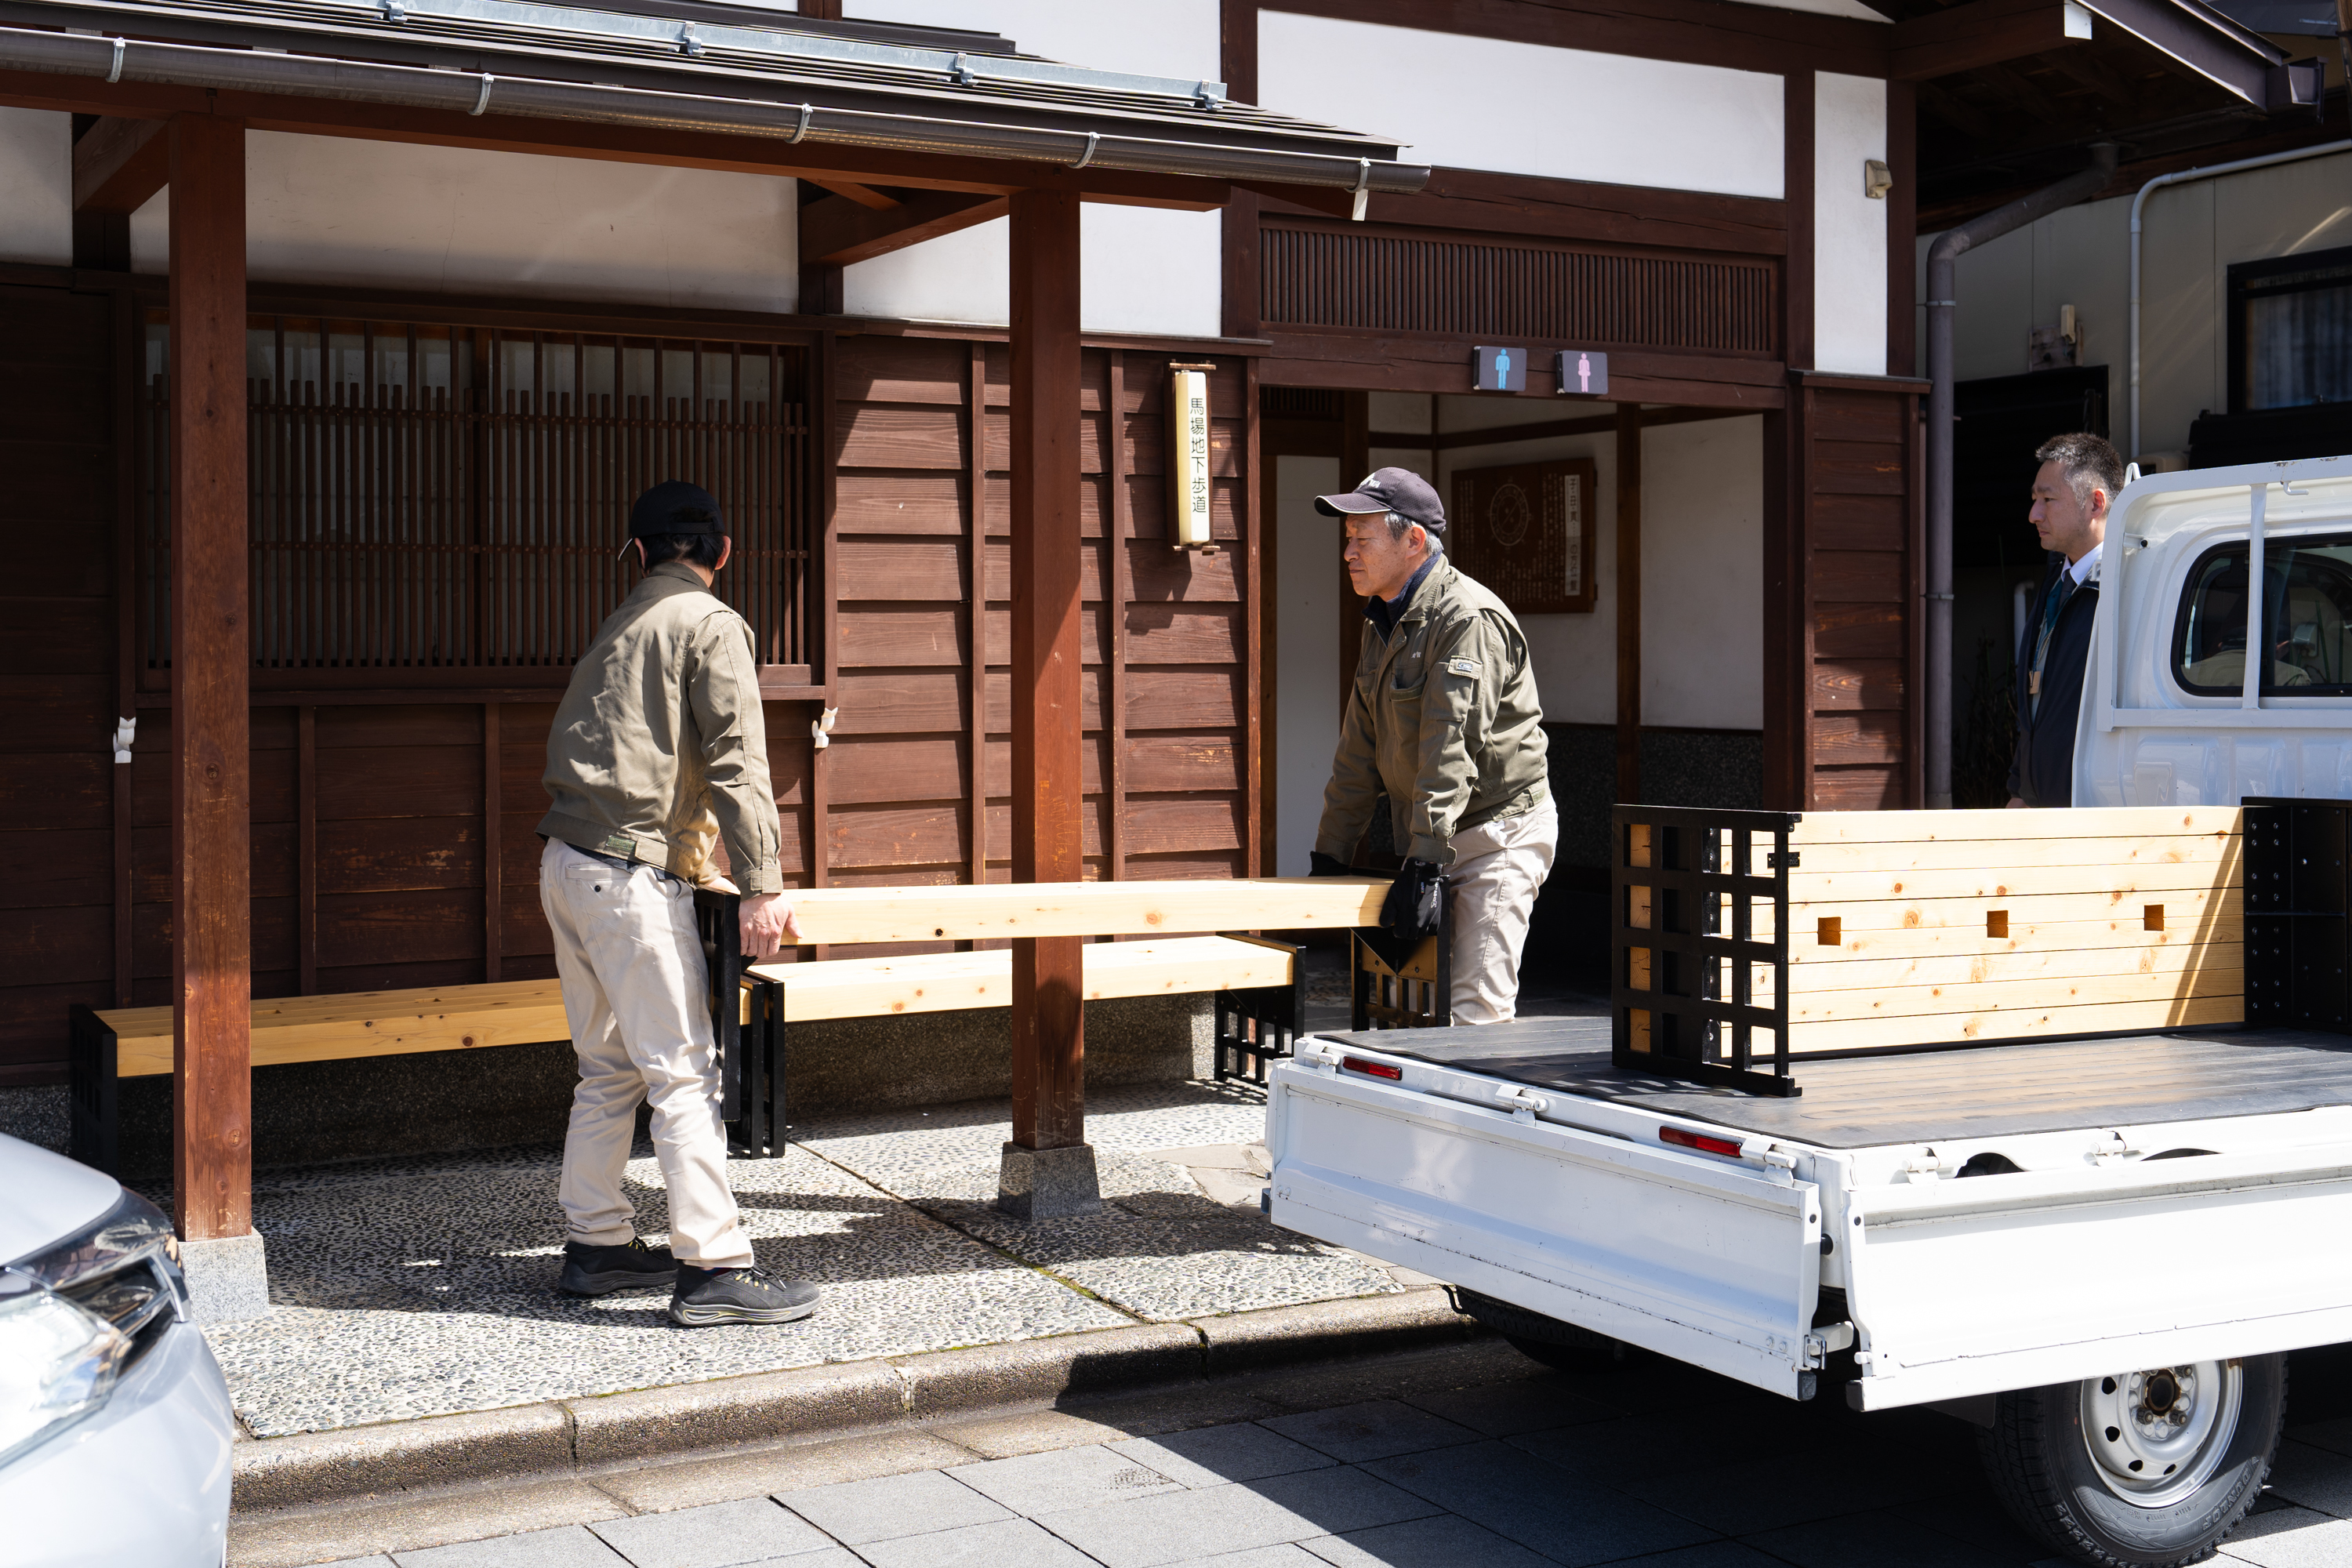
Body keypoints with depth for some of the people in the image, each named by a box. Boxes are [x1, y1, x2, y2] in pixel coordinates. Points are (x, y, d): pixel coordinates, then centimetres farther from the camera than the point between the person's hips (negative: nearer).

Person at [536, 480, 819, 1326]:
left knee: (608, 1068, 15)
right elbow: (736, 762, -13)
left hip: (568, 867, 8)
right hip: (630, 874, -8)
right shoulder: (710, 626, -5)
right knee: (683, 1073, -8)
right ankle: (713, 1268, -8)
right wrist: (762, 886, -15)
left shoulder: (619, 627, 19)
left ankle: (596, 1243, 21)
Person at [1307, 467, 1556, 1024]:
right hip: (1432, 839, 9)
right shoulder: (1384, 624, 11)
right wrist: (1330, 853, 10)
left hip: (1500, 831, -9)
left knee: (1475, 1009, -14)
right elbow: (1361, 749, 14)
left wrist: (1425, 863, -29)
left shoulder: (1469, 619, -19)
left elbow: (1450, 752, -26)